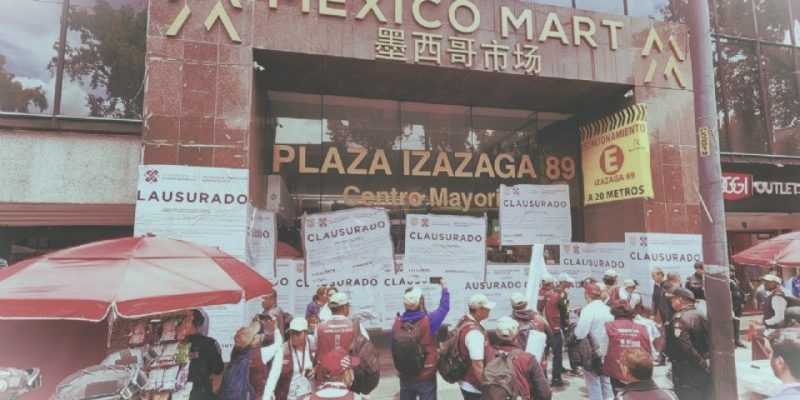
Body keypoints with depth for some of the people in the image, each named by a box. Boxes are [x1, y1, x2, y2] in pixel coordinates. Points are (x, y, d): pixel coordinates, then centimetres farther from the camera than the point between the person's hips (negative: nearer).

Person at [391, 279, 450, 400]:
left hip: (405, 376, 3)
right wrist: (444, 288, 13)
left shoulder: (397, 323, -10)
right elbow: (444, 307, -3)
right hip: (426, 376, -3)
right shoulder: (429, 321, -20)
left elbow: (393, 348, 2)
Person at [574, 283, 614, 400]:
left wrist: (574, 329, -9)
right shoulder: (608, 309, 3)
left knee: (594, 384, 6)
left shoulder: (588, 310, -21)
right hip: (607, 351, 7)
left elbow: (580, 334, -28)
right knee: (606, 381, 21)